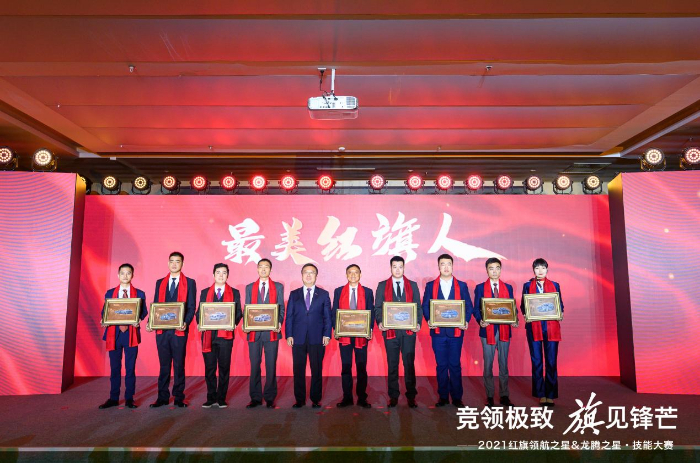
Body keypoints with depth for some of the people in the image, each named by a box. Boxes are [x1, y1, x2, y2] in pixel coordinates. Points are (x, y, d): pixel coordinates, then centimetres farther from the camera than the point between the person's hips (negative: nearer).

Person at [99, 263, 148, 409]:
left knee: (130, 368, 4)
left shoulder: (140, 294, 5)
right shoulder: (109, 293, 10)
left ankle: (129, 398, 14)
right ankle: (113, 398, 20)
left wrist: (138, 320, -18)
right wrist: (103, 321, -11)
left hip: (131, 334, -1)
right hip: (114, 333, 2)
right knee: (114, 367, 9)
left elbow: (143, 312, 2)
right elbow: (104, 312, 9)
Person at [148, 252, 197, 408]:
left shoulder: (189, 283, 3)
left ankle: (179, 398, 13)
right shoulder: (160, 283, 14)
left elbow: (191, 306, -2)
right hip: (161, 330, 3)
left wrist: (186, 322, -18)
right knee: (164, 364, 10)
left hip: (179, 330, -3)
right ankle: (162, 397, 19)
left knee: (179, 364, 4)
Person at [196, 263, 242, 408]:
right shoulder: (205, 292, 12)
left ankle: (221, 399, 15)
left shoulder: (234, 293, 6)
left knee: (224, 368, 4)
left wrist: (233, 323, -14)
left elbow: (238, 313, 4)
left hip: (226, 335, -1)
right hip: (208, 335, 2)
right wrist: (199, 324, -8)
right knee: (209, 368, 7)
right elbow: (199, 311, 10)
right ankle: (211, 398, 19)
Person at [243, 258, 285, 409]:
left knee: (271, 365, 3)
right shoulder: (250, 287, 11)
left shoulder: (278, 287, 7)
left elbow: (281, 308, 4)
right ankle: (255, 398, 17)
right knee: (254, 365, 5)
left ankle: (270, 398, 14)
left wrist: (279, 323, -13)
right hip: (254, 332, 1)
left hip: (271, 332, -1)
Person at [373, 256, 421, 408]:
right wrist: (380, 322, -13)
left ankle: (411, 396, 16)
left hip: (409, 331, 0)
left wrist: (418, 323, -8)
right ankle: (393, 397, 18)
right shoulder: (382, 285, 6)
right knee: (392, 364, 7)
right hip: (390, 331, 0)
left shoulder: (413, 285, 9)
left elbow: (418, 307, 7)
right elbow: (378, 307, 3)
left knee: (409, 364, 4)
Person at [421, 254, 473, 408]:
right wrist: (429, 320, -13)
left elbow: (468, 306, 4)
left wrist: (466, 321, -12)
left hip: (456, 331, 0)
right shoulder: (430, 285, 6)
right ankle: (443, 396, 19)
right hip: (438, 331, 1)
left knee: (455, 365, 5)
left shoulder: (462, 285, 6)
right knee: (441, 365, 8)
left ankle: (457, 397, 16)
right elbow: (425, 306, 4)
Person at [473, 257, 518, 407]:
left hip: (504, 330, 2)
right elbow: (476, 309, 0)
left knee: (503, 364, 8)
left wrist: (515, 320, -11)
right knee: (488, 364, 5)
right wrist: (480, 321, -19)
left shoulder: (508, 287, 9)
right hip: (487, 330, -2)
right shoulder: (480, 288, 2)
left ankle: (504, 396, 19)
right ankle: (489, 396, 16)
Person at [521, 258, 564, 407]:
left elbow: (560, 305, 10)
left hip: (551, 327, 0)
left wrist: (560, 314, -10)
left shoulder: (554, 285, 9)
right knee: (536, 361, 3)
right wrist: (525, 314, -13)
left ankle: (551, 394, 12)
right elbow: (523, 306, 7)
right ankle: (541, 394, 13)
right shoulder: (527, 286, 7)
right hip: (533, 327, 0)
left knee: (551, 361, 1)